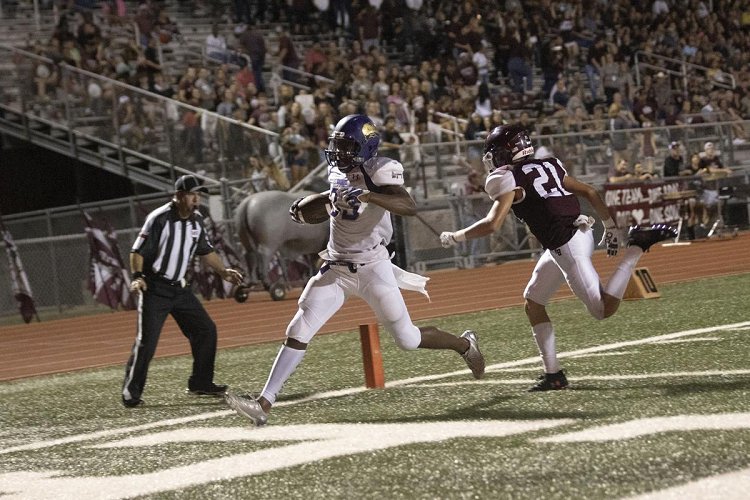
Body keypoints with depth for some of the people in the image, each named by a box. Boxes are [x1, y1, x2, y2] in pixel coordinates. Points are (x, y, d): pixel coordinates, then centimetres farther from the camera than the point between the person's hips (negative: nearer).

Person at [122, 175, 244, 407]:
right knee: (147, 341, -12)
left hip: (179, 288, 7)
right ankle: (131, 393, -3)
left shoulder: (196, 220, 5)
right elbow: (138, 251, -16)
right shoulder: (159, 219, -17)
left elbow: (205, 251, 19)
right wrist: (138, 276, -29)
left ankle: (200, 383, 20)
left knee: (206, 330, 7)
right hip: (155, 289, -7)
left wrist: (223, 271, 9)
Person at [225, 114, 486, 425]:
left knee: (408, 339, 2)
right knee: (298, 333, -6)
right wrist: (310, 200, 16)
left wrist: (366, 195, -44)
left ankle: (465, 345, 31)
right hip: (336, 268, 6)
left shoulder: (378, 172, -17)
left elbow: (410, 207, -34)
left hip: (372, 268, -6)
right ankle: (264, 403, -8)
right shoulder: (339, 172, 5)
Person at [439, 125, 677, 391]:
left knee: (603, 309, -8)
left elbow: (491, 224, -15)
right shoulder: (548, 166, 16)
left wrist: (454, 237, 0)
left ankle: (637, 246, -14)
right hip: (580, 233, 9)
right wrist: (610, 227, 23)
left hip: (566, 246, -9)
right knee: (533, 302, 17)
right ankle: (553, 373, 16)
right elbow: (590, 193, 16)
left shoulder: (509, 180, -7)